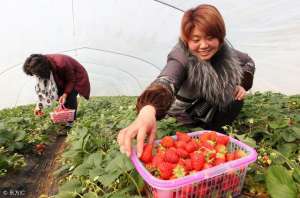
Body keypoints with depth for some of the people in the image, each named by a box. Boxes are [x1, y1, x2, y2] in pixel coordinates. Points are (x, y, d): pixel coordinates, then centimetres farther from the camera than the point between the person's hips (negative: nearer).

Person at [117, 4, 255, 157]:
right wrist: (148, 110, -77)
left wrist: (242, 84, -11)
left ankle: (214, 131, 5)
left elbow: (249, 62, 7)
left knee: (236, 100, -17)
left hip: (215, 108, 5)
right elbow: (165, 82, -57)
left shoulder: (224, 52, -15)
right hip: (188, 112, -4)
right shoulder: (181, 57, -34)